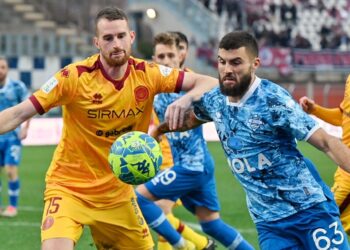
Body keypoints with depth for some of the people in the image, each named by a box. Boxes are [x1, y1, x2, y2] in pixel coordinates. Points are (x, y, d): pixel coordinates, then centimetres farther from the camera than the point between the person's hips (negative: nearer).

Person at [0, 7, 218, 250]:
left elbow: (208, 83, -8)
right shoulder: (75, 76, -17)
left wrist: (187, 99, -30)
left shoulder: (147, 74, -7)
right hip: (69, 187, -4)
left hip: (118, 192, 4)